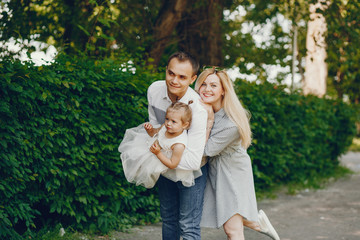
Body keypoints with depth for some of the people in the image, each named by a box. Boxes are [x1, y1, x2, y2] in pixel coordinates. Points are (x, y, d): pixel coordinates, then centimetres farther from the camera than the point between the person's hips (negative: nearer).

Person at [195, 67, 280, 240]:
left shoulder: (231, 124, -31)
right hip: (214, 169, 7)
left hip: (232, 172, -7)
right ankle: (257, 222, 41)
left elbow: (206, 150, -24)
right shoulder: (204, 108, -9)